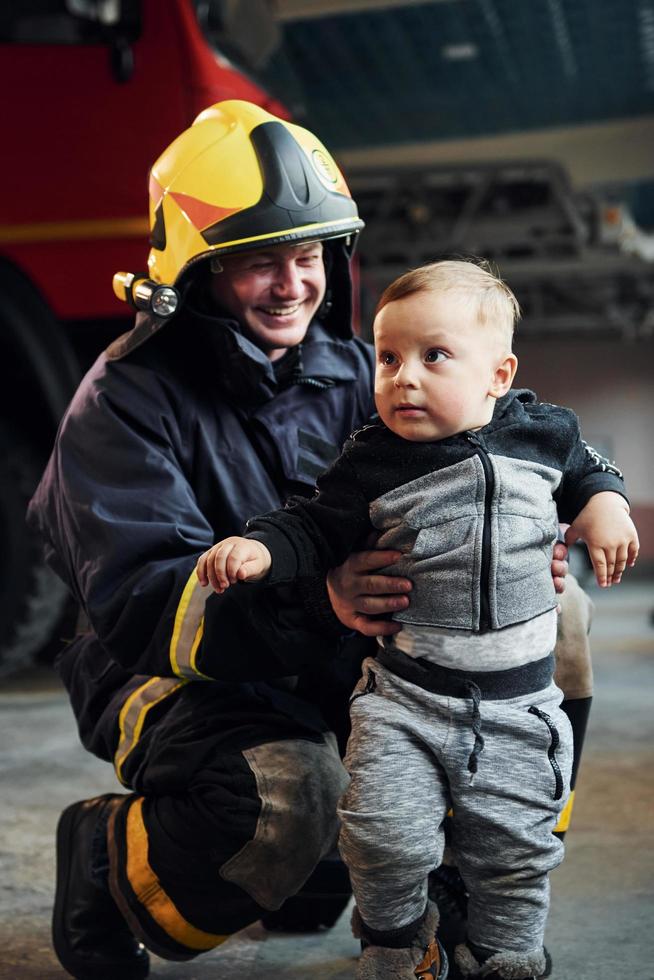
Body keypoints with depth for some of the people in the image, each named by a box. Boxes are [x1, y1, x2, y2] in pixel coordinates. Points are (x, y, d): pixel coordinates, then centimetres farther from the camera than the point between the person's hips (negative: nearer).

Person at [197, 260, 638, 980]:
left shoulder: (544, 434, -2)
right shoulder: (372, 462, -8)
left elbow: (587, 474, 18)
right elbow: (317, 529, -4)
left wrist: (603, 512, -1)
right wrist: (259, 549, -22)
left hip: (519, 702, 2)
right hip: (405, 693, -1)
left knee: (513, 850, 9)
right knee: (383, 833, -12)